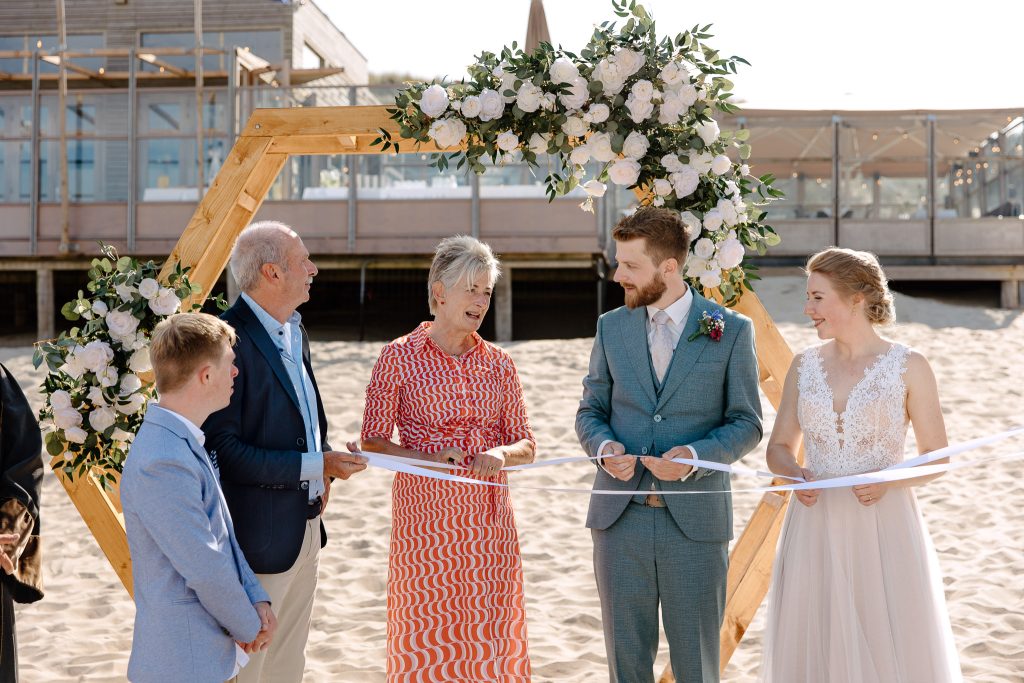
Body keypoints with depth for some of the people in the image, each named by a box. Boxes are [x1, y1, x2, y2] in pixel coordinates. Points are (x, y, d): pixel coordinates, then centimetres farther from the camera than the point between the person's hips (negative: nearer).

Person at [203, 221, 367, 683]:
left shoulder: (295, 332, 11)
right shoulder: (232, 338, -19)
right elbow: (223, 449, -23)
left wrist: (323, 473, 4)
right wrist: (314, 465, -22)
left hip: (305, 529, 9)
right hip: (261, 536, -9)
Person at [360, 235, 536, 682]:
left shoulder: (498, 363, 8)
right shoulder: (399, 357, -2)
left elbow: (525, 444, 11)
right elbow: (373, 442, -2)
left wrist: (502, 454, -12)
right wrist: (428, 459, -18)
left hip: (489, 522, 3)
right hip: (424, 519, -3)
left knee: (491, 641, 5)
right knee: (426, 643, 1)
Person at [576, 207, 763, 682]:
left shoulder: (730, 331, -2)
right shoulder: (611, 327, 6)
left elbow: (746, 424, -1)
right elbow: (589, 411, 12)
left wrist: (694, 456, -19)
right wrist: (605, 446, -11)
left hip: (695, 519, -2)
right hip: (620, 518, 3)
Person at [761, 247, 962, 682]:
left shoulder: (909, 367, -3)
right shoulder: (804, 365, 6)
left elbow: (937, 457, 0)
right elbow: (779, 448, 12)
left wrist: (889, 481, -18)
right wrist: (794, 474, -10)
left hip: (883, 529, -3)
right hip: (816, 530, 3)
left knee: (891, 647, 1)